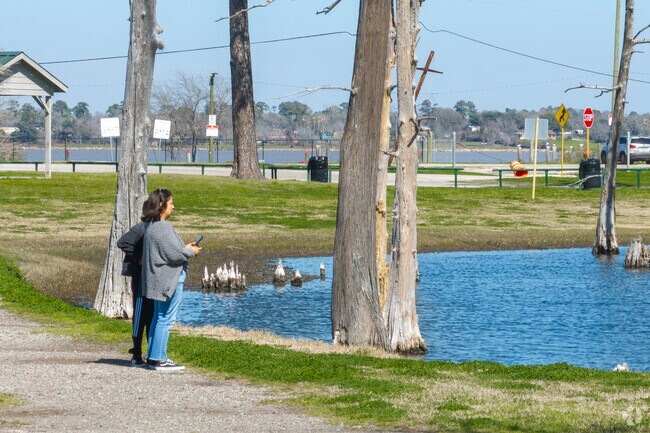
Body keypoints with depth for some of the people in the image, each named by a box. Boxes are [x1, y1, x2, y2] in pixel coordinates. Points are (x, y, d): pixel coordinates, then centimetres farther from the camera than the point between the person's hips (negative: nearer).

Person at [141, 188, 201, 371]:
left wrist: (185, 248, 15)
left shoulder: (151, 226, 12)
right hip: (169, 280, -10)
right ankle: (159, 359, -3)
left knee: (158, 317, 16)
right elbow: (174, 254, -20)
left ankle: (153, 356, 22)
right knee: (166, 319, -5)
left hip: (159, 279, 10)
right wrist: (191, 252, -3)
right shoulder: (162, 228, -19)